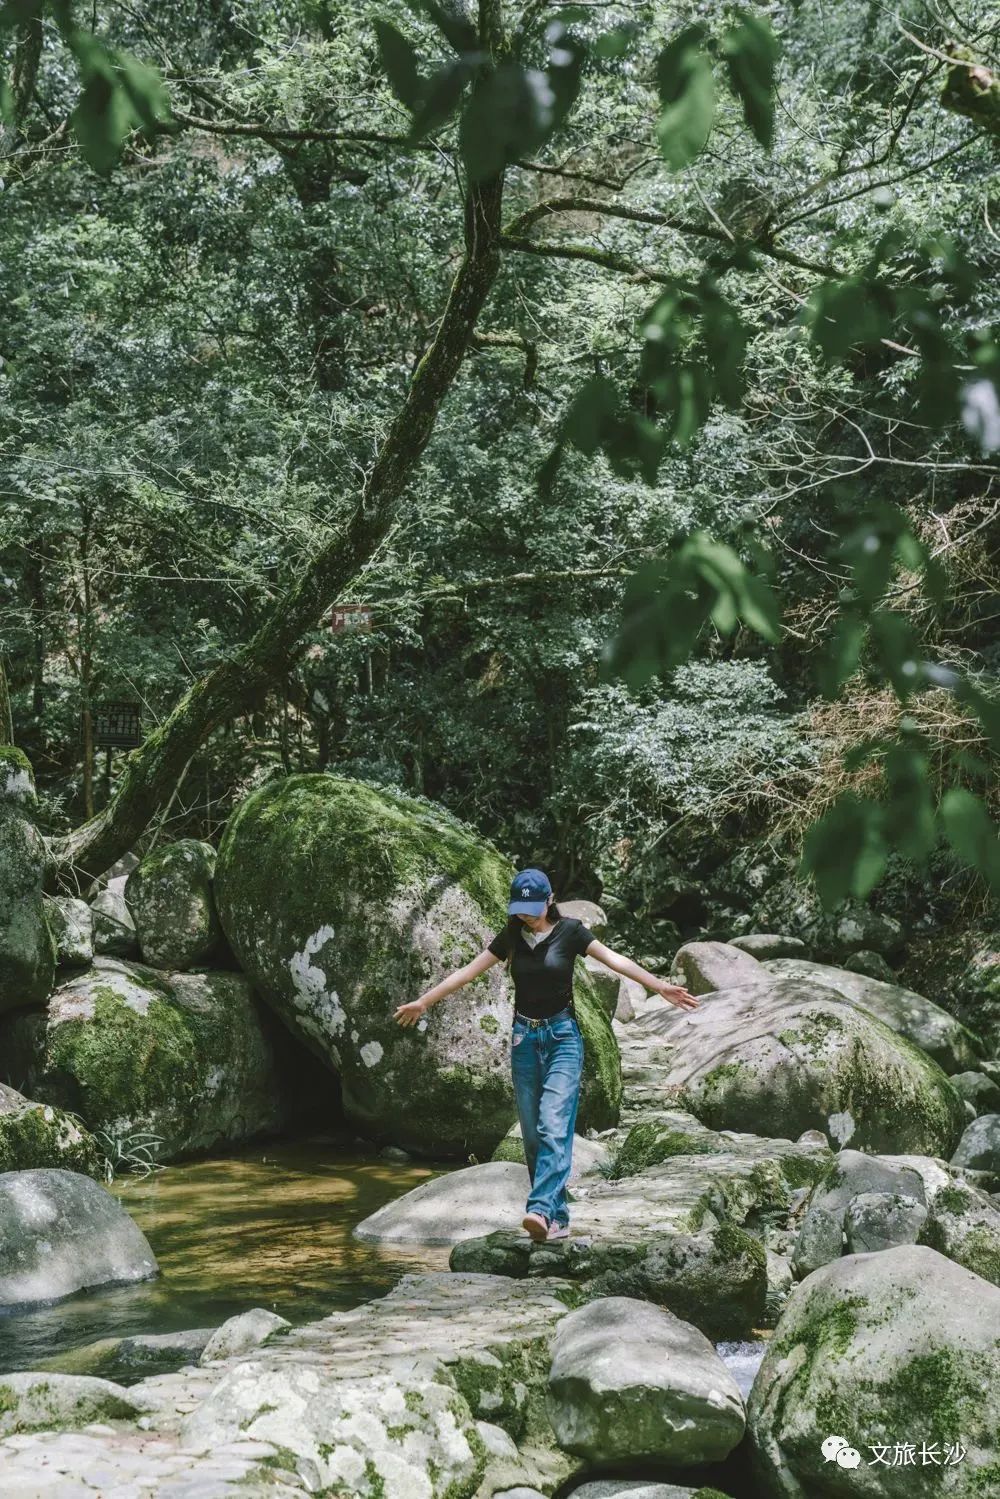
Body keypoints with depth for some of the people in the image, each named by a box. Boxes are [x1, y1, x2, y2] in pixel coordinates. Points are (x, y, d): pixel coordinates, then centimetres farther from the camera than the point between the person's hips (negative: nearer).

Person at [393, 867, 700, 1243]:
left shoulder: (569, 931, -4)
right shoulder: (511, 937, 6)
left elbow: (615, 960, -12)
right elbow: (468, 971, 12)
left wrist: (659, 986, -24)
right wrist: (424, 1001, 15)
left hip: (562, 1035, -4)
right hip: (524, 1037, 4)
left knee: (553, 1127, -18)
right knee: (532, 1135, 2)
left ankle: (541, 1211, -30)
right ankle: (558, 1219, 8)